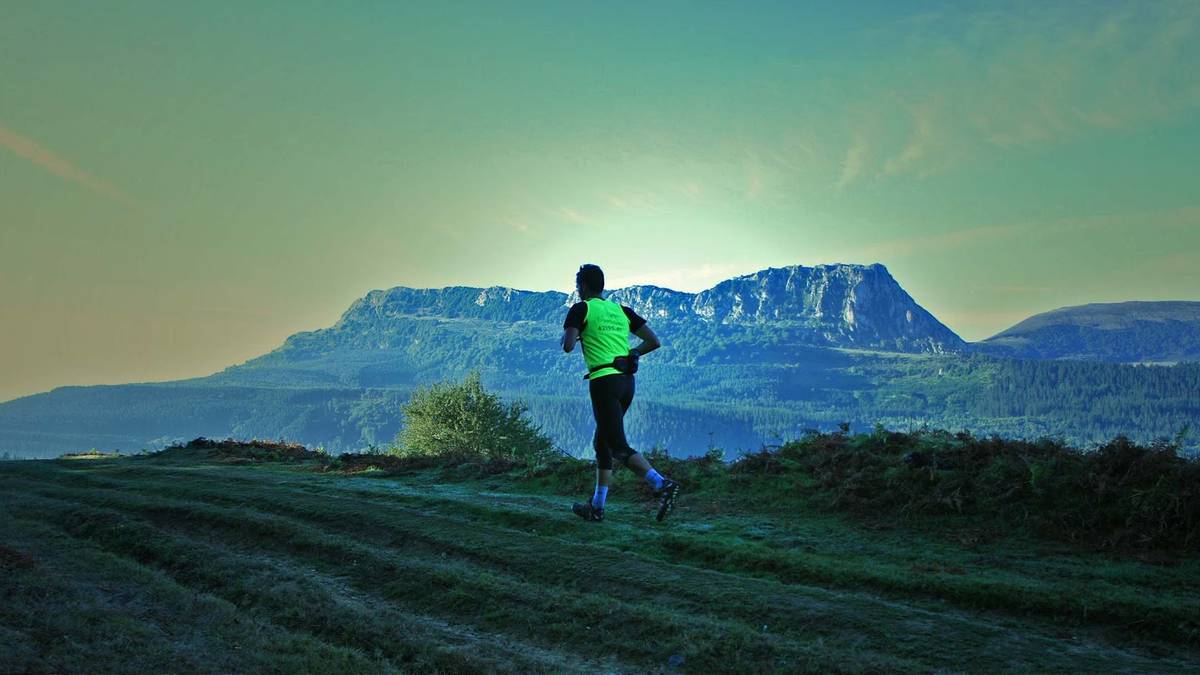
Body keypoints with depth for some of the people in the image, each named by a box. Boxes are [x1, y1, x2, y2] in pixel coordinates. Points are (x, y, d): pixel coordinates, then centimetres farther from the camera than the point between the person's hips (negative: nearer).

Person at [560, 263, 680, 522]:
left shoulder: (581, 309, 0)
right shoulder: (621, 310, 16)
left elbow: (567, 347, -12)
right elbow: (654, 341, 11)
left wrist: (569, 335, 10)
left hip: (604, 381, -7)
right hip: (627, 381, 7)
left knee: (619, 447, -9)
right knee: (601, 443, 17)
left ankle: (662, 484, -28)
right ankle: (597, 507, 20)